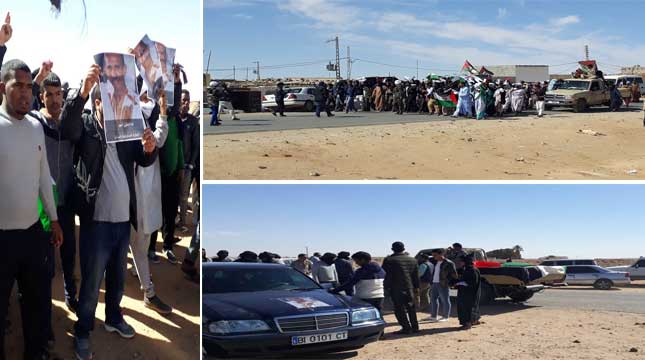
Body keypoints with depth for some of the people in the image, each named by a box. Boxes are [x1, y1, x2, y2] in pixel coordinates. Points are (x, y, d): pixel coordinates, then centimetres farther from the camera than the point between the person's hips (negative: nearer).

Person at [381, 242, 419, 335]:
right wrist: (416, 287, 18)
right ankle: (415, 327, 19)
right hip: (410, 287, 5)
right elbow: (416, 275, 14)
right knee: (411, 307, 15)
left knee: (399, 308, -1)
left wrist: (387, 286, -1)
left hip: (396, 288, -5)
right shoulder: (413, 260, 11)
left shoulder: (389, 260, -6)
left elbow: (385, 275, -7)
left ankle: (406, 328, -5)